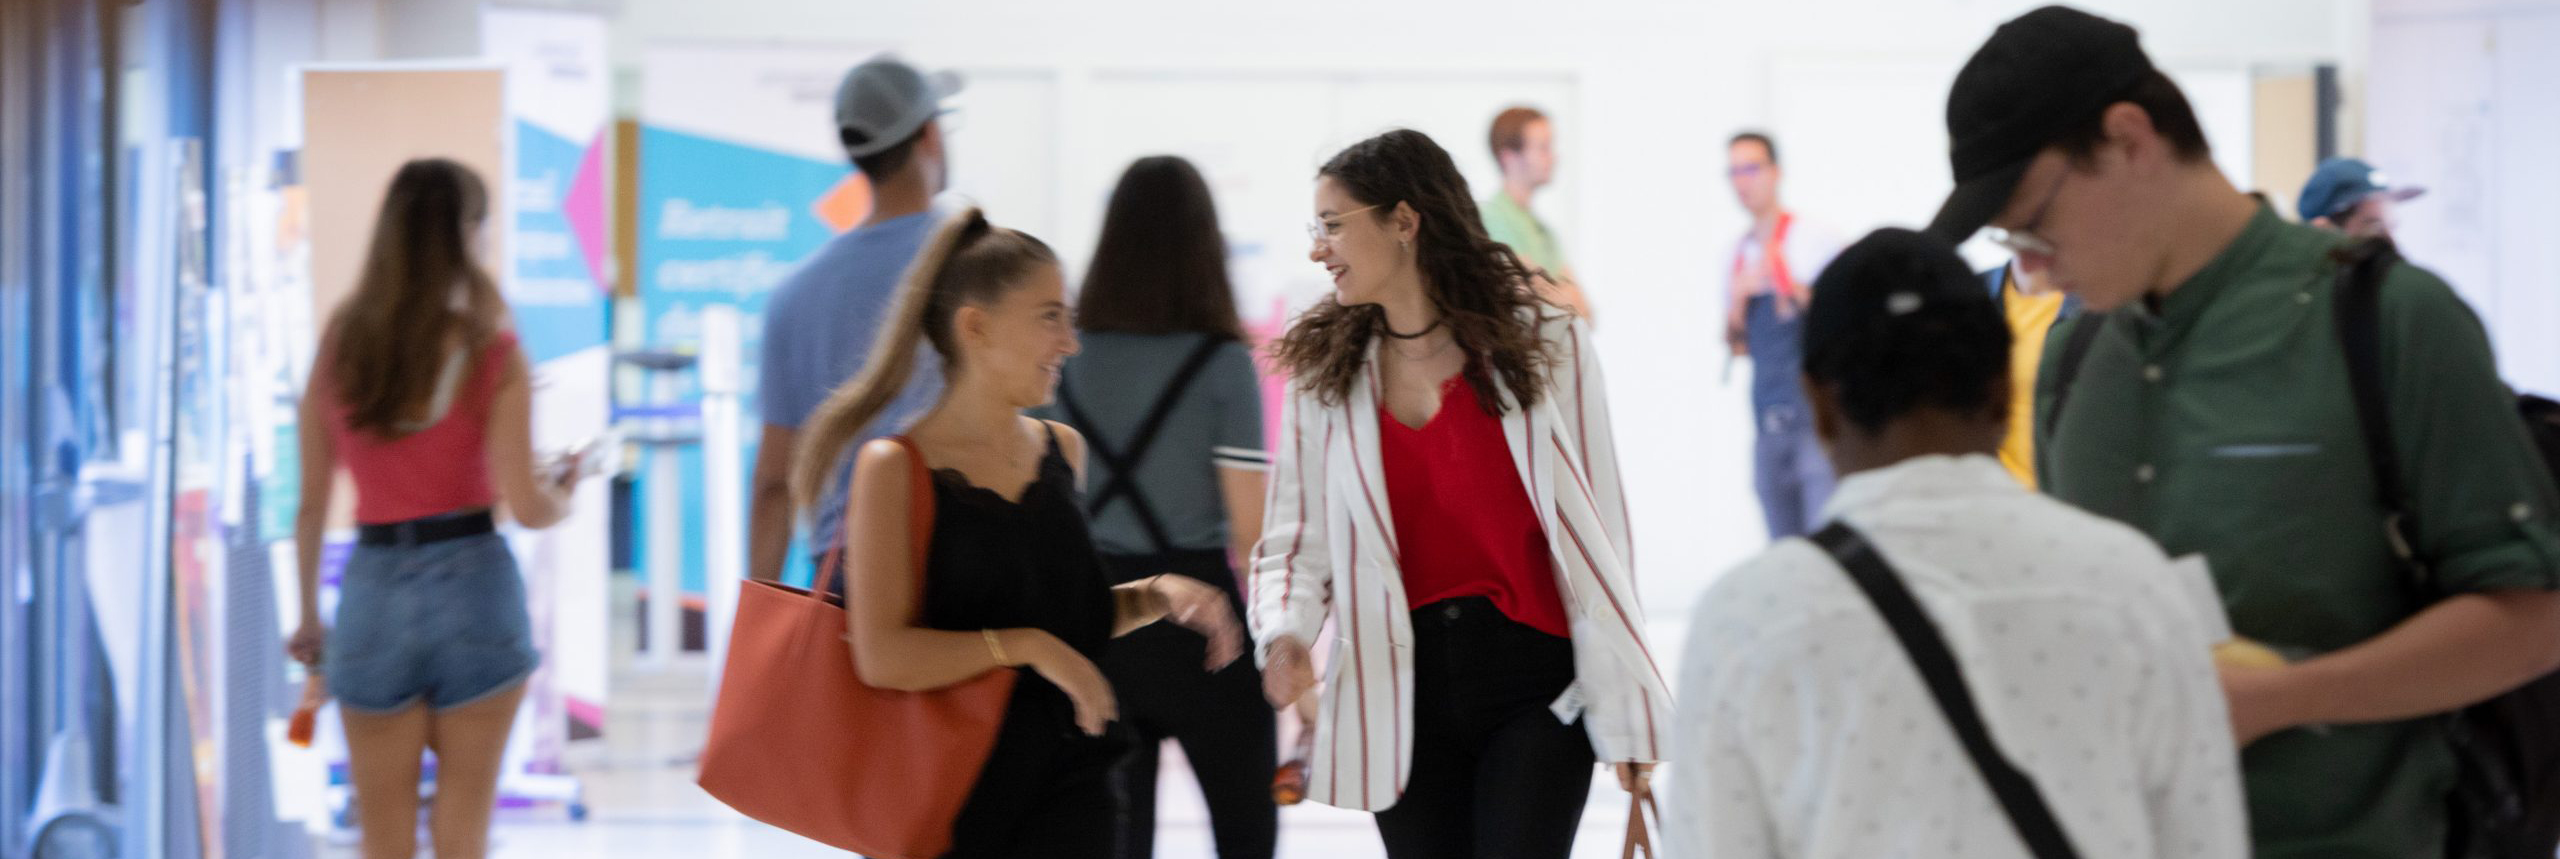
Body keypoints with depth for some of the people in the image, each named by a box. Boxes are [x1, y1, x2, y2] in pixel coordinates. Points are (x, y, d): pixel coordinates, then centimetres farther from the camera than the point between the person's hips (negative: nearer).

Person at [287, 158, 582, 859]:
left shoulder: (339, 347, 3)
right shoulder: (491, 352, -6)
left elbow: (311, 502, 6)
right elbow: (525, 505, -11)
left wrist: (308, 615, 16)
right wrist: (563, 497, 12)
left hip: (374, 589, 2)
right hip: (472, 580, -2)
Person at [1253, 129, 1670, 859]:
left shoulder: (1543, 346, -3)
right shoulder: (1326, 373, 6)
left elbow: (1595, 534, -3)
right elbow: (1295, 541, 6)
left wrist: (1625, 713, -5)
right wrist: (1285, 634, -16)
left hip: (1535, 690, -3)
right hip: (1405, 695, 3)